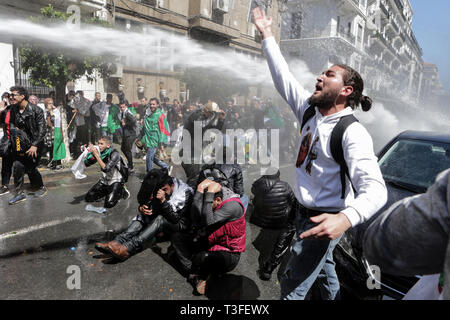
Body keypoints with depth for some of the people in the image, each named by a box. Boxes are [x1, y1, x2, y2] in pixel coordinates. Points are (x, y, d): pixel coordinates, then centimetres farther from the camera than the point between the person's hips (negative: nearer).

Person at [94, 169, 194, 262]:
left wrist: (163, 200, -38)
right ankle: (117, 242, -30)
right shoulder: (156, 190, -5)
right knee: (142, 217, -16)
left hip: (180, 224, -6)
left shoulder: (185, 192, -22)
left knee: (160, 219, -34)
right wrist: (142, 208, -23)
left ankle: (127, 249, -42)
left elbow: (175, 218, -27)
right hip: (162, 223, 6)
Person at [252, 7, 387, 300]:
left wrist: (346, 218, -54)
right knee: (323, 266, 30)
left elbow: (375, 188, -34)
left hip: (324, 222, -8)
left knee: (292, 288, 0)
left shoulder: (352, 132, -26)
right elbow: (284, 78, 5)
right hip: (304, 214, 8)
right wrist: (267, 36, 8)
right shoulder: (310, 111, -3)